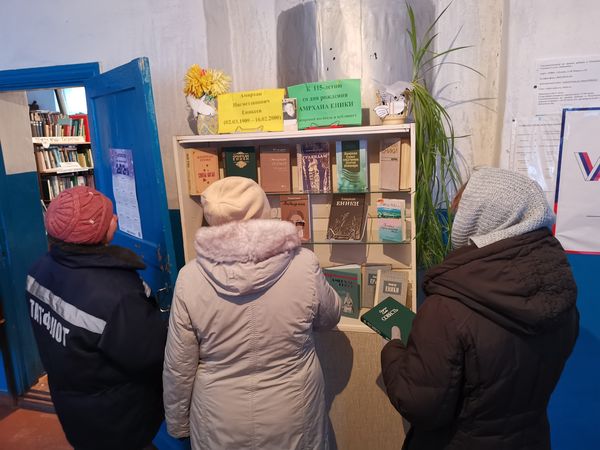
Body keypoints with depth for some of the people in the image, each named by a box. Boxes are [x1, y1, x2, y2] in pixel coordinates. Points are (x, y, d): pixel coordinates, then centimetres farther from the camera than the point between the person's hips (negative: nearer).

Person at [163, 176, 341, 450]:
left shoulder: (191, 277, -18)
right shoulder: (304, 264, -20)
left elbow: (178, 368, -10)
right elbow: (329, 318, 0)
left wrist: (177, 425, 7)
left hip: (220, 424, 0)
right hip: (292, 417, 0)